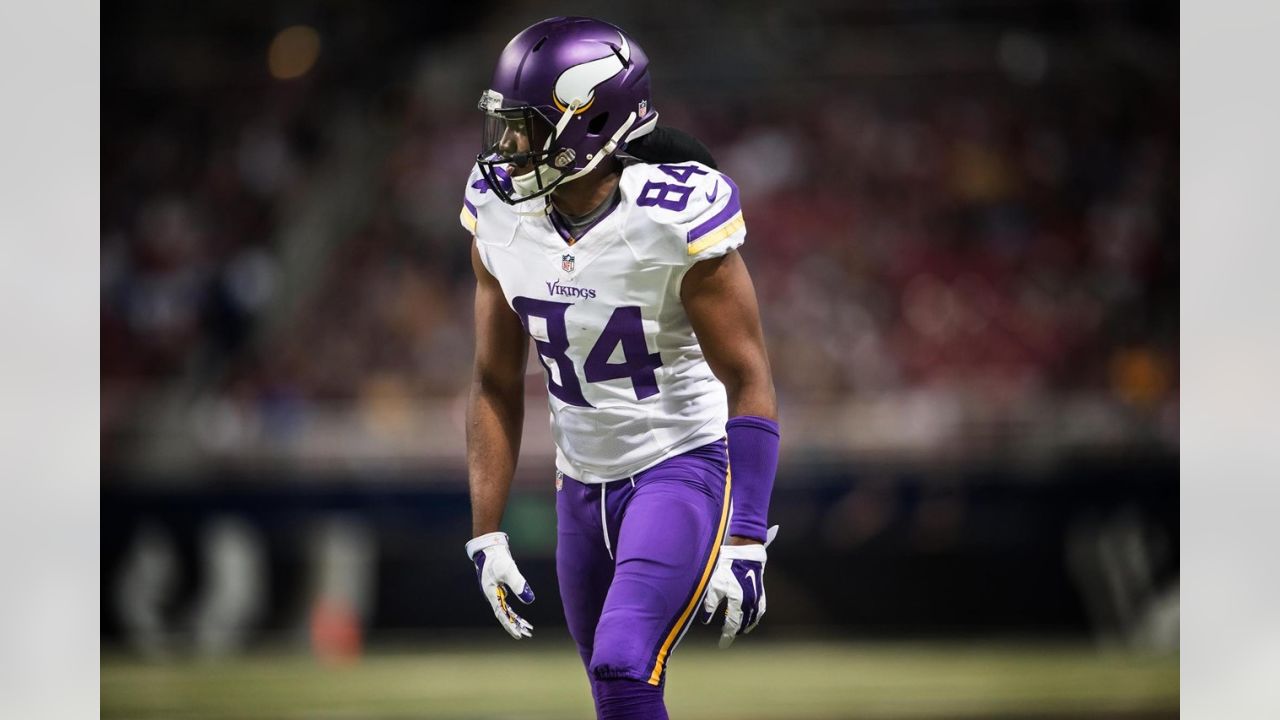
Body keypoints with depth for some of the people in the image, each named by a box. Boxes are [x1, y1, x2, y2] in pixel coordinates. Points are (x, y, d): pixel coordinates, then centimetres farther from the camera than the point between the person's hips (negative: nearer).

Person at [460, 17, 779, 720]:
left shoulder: (674, 218, -22)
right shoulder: (499, 217, -5)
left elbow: (749, 385, -17)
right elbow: (496, 385, 5)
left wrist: (745, 542, -21)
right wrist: (486, 532, 2)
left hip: (683, 464, -6)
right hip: (583, 481, 6)